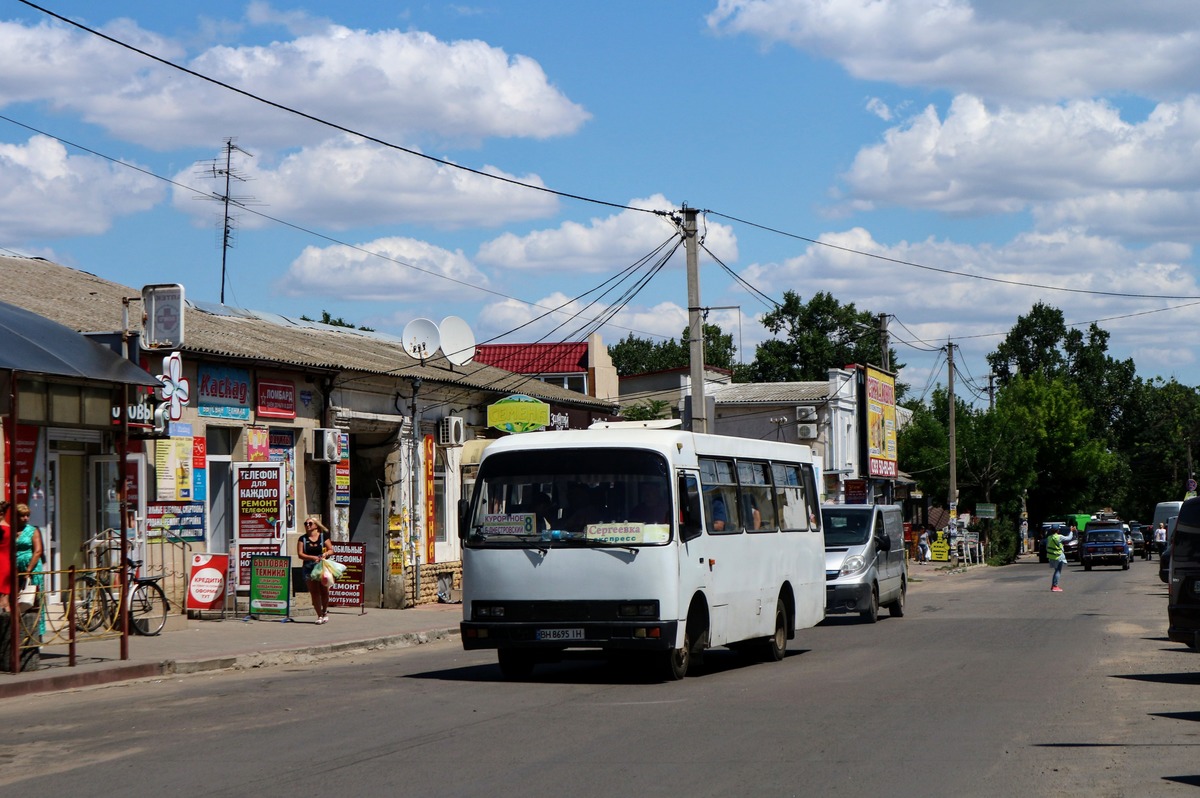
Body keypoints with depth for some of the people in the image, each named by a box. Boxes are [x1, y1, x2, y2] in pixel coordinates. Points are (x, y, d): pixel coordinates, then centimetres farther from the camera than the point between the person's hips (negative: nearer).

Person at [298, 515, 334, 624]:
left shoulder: (323, 536, 6)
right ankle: (319, 615, 1)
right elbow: (300, 554, -2)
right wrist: (313, 558, -16)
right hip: (309, 568, 1)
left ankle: (325, 612, 20)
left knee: (324, 591, -1)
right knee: (314, 592, -3)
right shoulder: (302, 539, 7)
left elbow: (331, 550, 6)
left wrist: (325, 554, -16)